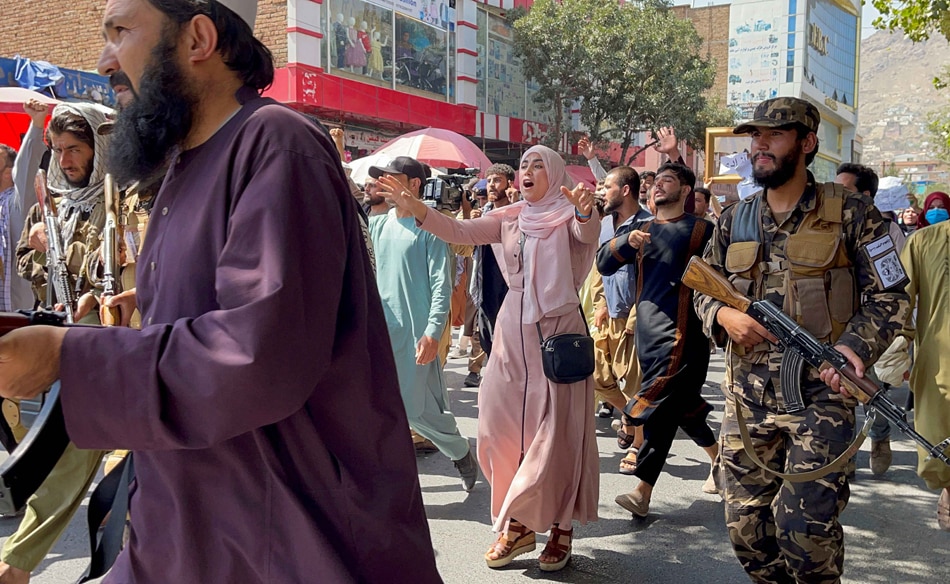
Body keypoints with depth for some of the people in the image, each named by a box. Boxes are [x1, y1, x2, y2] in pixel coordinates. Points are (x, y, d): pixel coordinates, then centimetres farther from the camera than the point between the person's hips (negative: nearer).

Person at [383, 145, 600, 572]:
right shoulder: (508, 218, 10)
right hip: (512, 332, 5)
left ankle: (561, 527, 14)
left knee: (557, 432, 0)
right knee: (504, 428, 7)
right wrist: (414, 208, -16)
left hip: (558, 332, -5)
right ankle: (518, 522, 21)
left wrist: (586, 211, -49)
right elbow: (459, 232, -1)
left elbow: (588, 233, -26)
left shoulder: (568, 216, -3)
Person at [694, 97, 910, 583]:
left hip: (820, 392, -4)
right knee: (745, 527, 9)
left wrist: (856, 346, -19)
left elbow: (889, 295, -1)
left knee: (804, 525, -11)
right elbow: (703, 291, 16)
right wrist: (722, 315, -7)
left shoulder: (849, 213, -2)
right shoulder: (733, 221, 10)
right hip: (747, 395, 5)